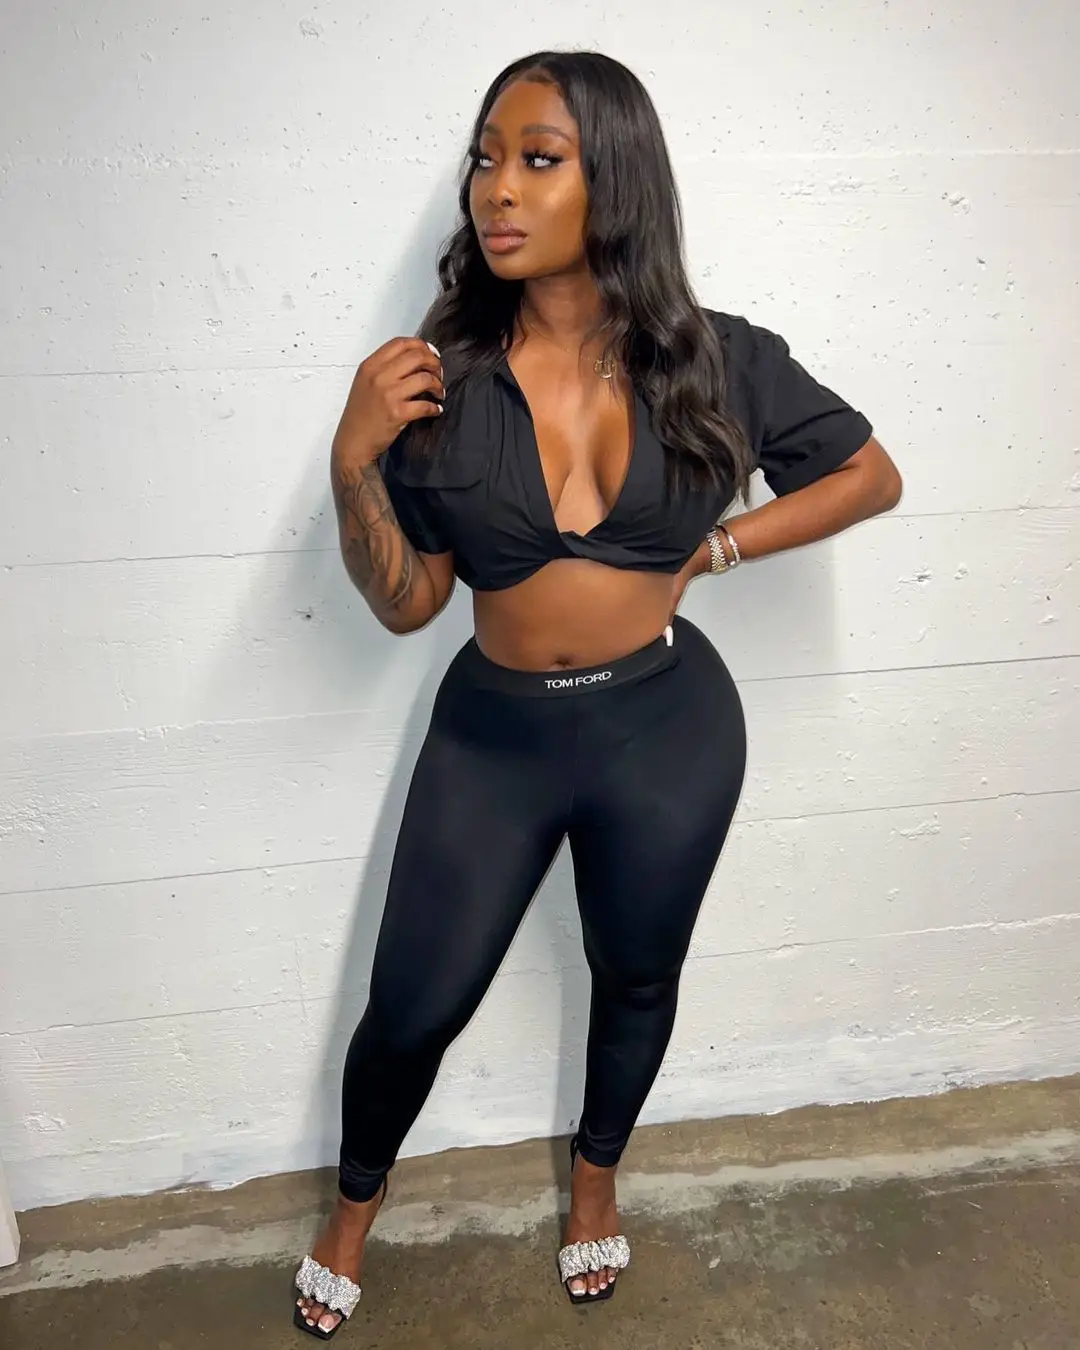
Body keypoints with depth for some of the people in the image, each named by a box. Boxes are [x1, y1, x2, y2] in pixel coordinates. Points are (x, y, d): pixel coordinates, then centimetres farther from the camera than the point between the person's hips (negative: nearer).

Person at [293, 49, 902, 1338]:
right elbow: (405, 603, -5)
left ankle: (595, 1174, 56)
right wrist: (353, 462, -21)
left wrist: (714, 547, -7)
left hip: (666, 729, 1)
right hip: (491, 734, 0)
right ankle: (354, 1206, 46)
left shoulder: (717, 361, -8)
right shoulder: (442, 380, -9)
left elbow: (872, 475, 4)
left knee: (636, 979, 21)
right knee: (412, 1008, 10)